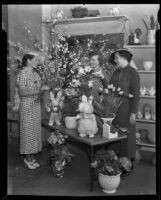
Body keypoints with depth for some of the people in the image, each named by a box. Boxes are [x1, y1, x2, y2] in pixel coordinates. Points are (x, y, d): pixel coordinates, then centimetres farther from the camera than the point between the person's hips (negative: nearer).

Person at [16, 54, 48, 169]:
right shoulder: (22, 74, -10)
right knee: (28, 130, 0)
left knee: (35, 130, 9)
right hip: (27, 106, -7)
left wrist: (40, 93, -7)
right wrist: (37, 91, -21)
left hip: (36, 105, 7)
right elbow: (22, 92, -16)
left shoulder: (35, 74, 12)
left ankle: (32, 157, 20)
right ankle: (28, 158, 12)